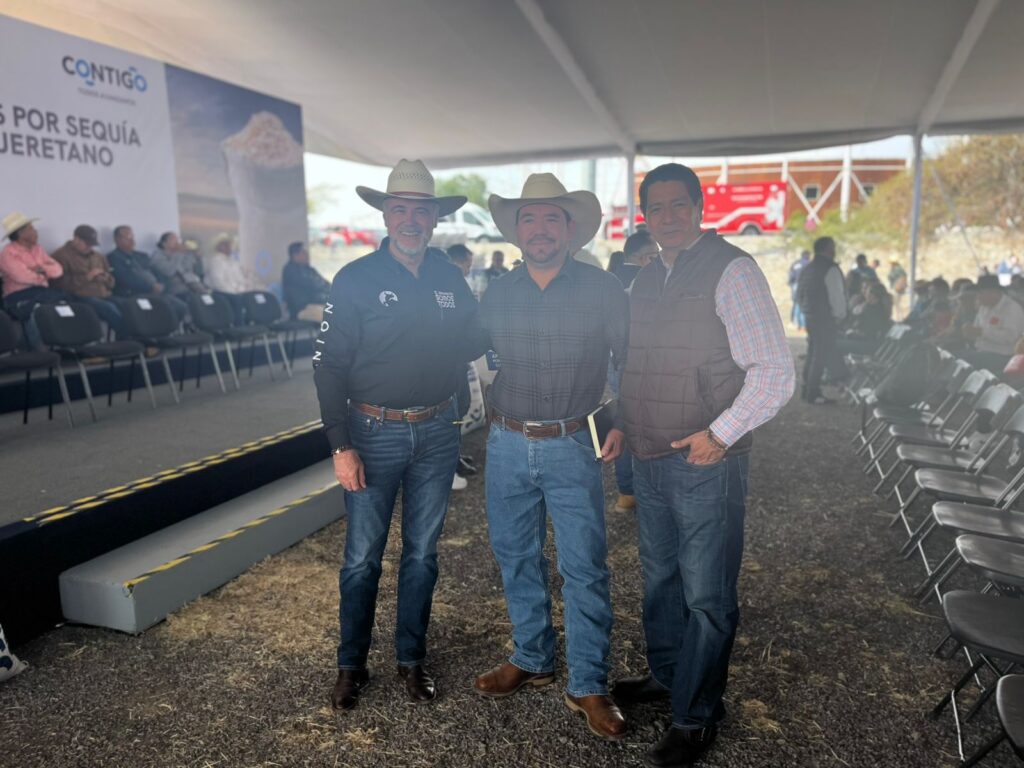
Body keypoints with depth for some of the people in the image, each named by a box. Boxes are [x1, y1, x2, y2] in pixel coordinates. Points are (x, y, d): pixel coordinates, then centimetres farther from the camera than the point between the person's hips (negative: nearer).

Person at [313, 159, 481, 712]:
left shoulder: (450, 279, 5)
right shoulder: (355, 280, -6)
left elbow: (471, 343, 15)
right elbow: (329, 365, -8)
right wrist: (340, 446, -13)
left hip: (437, 433, 4)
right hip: (375, 433, -3)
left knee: (422, 553, 14)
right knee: (362, 558, 6)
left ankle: (412, 659, 31)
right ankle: (351, 665, 26)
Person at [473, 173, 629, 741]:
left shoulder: (603, 290, -4)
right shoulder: (495, 294, 5)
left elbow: (630, 363, 2)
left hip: (572, 448, -3)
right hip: (507, 446, 4)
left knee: (584, 570, 1)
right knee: (516, 561, 14)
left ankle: (588, 686, 18)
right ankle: (531, 660, 34)